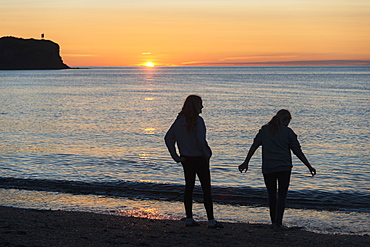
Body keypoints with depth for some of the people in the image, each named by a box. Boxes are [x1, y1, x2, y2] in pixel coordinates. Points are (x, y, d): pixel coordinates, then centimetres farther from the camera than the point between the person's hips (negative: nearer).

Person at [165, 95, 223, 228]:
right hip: (199, 159, -6)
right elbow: (201, 140, -25)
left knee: (189, 187, 14)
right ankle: (211, 220, 2)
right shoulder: (198, 121, -17)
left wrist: (176, 156, 6)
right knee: (206, 189, 0)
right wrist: (207, 155, -10)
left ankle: (189, 219, 17)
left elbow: (168, 138, 4)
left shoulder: (179, 121, 4)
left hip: (186, 159, 6)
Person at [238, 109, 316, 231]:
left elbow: (254, 146, 5)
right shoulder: (287, 132, -1)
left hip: (268, 168, 2)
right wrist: (309, 166, 4)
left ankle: (274, 222, 20)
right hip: (284, 167, -2)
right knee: (282, 194, 3)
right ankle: (278, 223, -5)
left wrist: (246, 162, 11)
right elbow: (298, 151, -2)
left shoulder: (264, 130, 7)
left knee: (271, 194, 14)